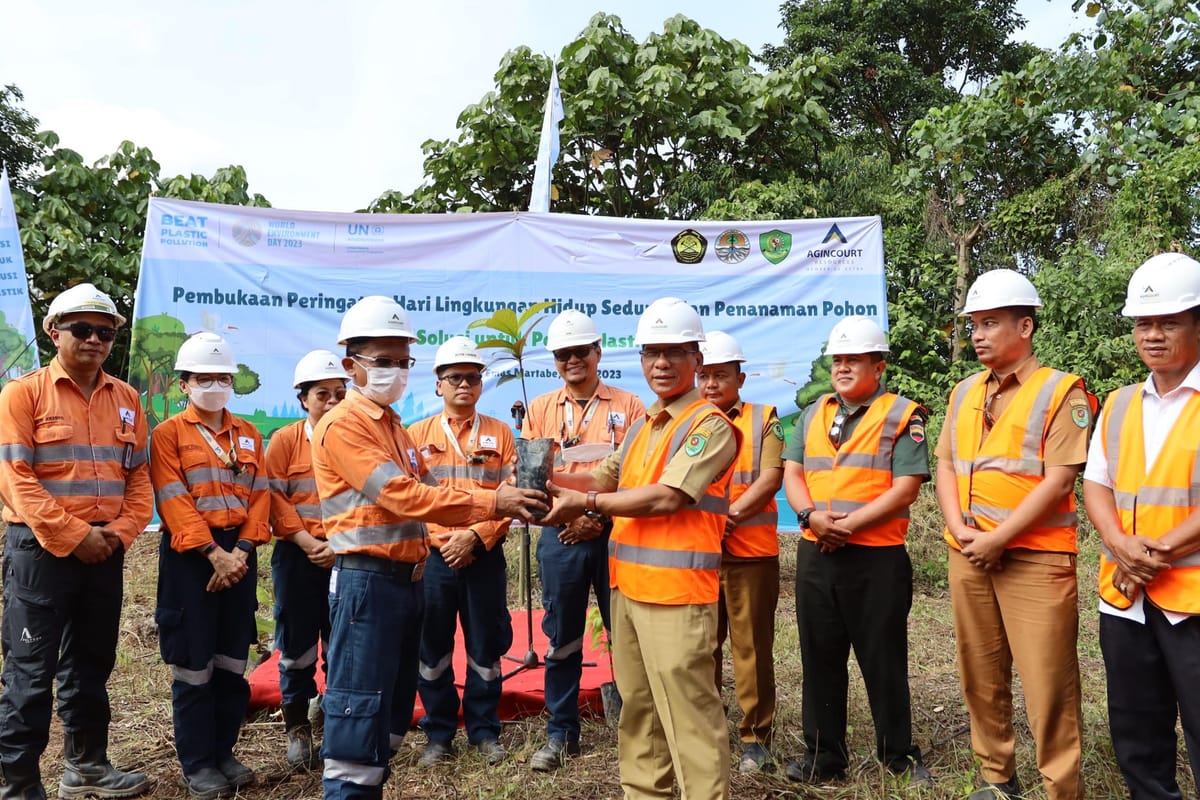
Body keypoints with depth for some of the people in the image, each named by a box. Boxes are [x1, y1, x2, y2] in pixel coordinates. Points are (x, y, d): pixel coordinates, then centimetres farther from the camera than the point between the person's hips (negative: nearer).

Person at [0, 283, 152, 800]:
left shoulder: (126, 399, 8)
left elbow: (140, 477, 8)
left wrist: (121, 532, -6)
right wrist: (74, 536, -17)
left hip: (105, 552, 5)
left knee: (91, 665, 15)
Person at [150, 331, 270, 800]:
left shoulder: (248, 435, 11)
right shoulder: (168, 434, -2)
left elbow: (259, 496, 4)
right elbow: (175, 503, -11)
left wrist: (240, 551, -10)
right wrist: (213, 553, -18)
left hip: (239, 553, 4)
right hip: (190, 556, -4)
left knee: (233, 662, 10)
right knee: (193, 665, 3)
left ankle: (224, 752, 24)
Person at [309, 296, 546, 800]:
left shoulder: (396, 427, 17)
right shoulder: (342, 425, -13)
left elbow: (427, 493, 11)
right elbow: (403, 496, -23)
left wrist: (499, 503, -5)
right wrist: (491, 504, -26)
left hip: (407, 579, 9)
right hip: (367, 580, -9)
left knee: (392, 710, 17)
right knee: (359, 715, -3)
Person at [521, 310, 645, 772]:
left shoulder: (628, 406, 4)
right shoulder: (540, 409, 9)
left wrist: (599, 516, -13)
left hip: (615, 533, -1)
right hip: (560, 537, 2)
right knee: (562, 639, 9)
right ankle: (561, 733, 22)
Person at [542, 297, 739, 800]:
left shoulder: (710, 425, -11)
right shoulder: (642, 426, 16)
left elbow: (667, 498, -20)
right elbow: (606, 480, 18)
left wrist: (587, 504, -14)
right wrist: (550, 483, 1)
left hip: (676, 592, -9)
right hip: (629, 586, 9)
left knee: (689, 716, -2)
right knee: (637, 707, 19)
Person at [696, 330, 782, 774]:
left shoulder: (763, 419, 4)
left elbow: (770, 479, -7)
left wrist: (731, 516, -17)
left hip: (751, 549, -3)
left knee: (751, 646, 4)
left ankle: (756, 738, 16)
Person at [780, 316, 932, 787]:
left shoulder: (901, 416, -3)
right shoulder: (813, 414, 14)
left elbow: (906, 487, -12)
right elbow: (792, 473, 9)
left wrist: (849, 524, -17)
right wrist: (812, 515, -11)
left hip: (877, 557, -5)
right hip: (815, 554, 5)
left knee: (884, 661, 5)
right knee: (820, 657, 12)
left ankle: (899, 755, 23)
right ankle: (824, 754, 25)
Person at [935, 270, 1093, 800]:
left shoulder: (1060, 391, -5)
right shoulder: (964, 393, 13)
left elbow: (1059, 480, -13)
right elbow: (945, 467, 12)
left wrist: (999, 538, -16)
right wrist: (959, 528, -5)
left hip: (1034, 555, -6)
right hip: (969, 555, 6)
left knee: (1047, 682, -3)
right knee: (981, 674, 12)